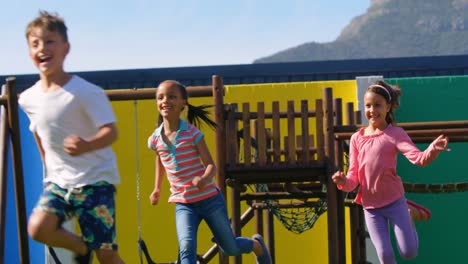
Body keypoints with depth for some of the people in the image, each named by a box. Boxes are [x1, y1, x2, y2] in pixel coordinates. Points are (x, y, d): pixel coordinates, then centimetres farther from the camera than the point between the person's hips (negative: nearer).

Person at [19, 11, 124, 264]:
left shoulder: (86, 92, -16)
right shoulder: (28, 98, 1)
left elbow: (111, 131, -21)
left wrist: (87, 145, -40)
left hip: (95, 179, -5)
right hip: (58, 180, 5)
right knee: (37, 228, -20)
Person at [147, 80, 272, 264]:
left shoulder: (193, 134, -13)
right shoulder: (155, 139, -2)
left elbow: (211, 165, -15)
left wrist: (205, 178, -36)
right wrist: (157, 188, 21)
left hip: (209, 198, -2)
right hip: (183, 203, 2)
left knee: (230, 248, 13)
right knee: (186, 248, -21)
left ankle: (257, 244, 47)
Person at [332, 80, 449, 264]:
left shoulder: (395, 133, -10)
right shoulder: (357, 139, 0)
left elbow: (419, 159, -24)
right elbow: (354, 176, 0)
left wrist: (433, 149, -45)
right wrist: (344, 182, -23)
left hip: (394, 201, -2)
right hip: (370, 206, 2)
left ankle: (409, 220, 36)